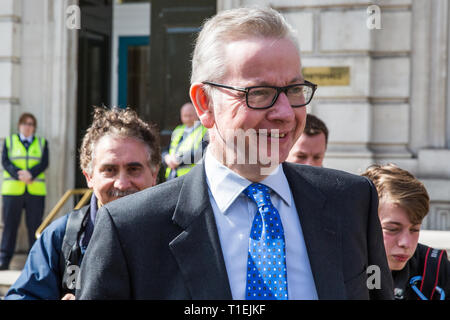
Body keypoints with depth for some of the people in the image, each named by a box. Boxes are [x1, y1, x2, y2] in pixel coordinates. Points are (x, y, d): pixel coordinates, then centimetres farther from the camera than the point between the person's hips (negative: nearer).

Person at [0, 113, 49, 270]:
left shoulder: (42, 143, 14)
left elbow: (44, 163, 0)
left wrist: (30, 174, -19)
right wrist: (19, 175, -17)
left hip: (36, 191, 1)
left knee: (35, 225, -1)